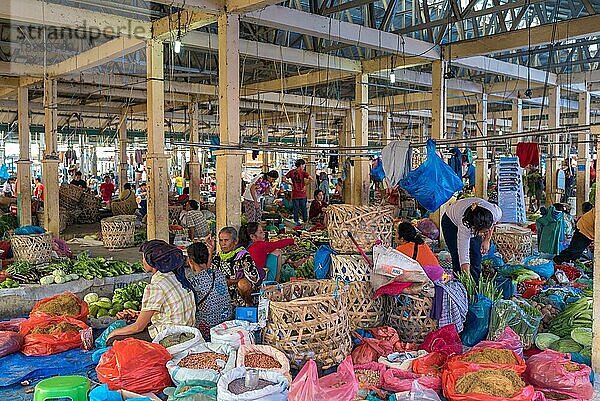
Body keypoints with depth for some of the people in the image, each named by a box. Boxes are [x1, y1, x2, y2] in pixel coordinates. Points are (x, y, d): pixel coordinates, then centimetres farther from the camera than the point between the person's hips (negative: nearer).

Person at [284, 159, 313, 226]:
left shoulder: (291, 172, 1)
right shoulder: (303, 172, -9)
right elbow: (311, 179, -21)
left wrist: (291, 184, 7)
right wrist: (305, 185, -10)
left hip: (294, 194, 2)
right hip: (302, 194, -2)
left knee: (296, 208, 10)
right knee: (304, 208, 10)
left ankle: (296, 221, 12)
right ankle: (305, 221, 16)